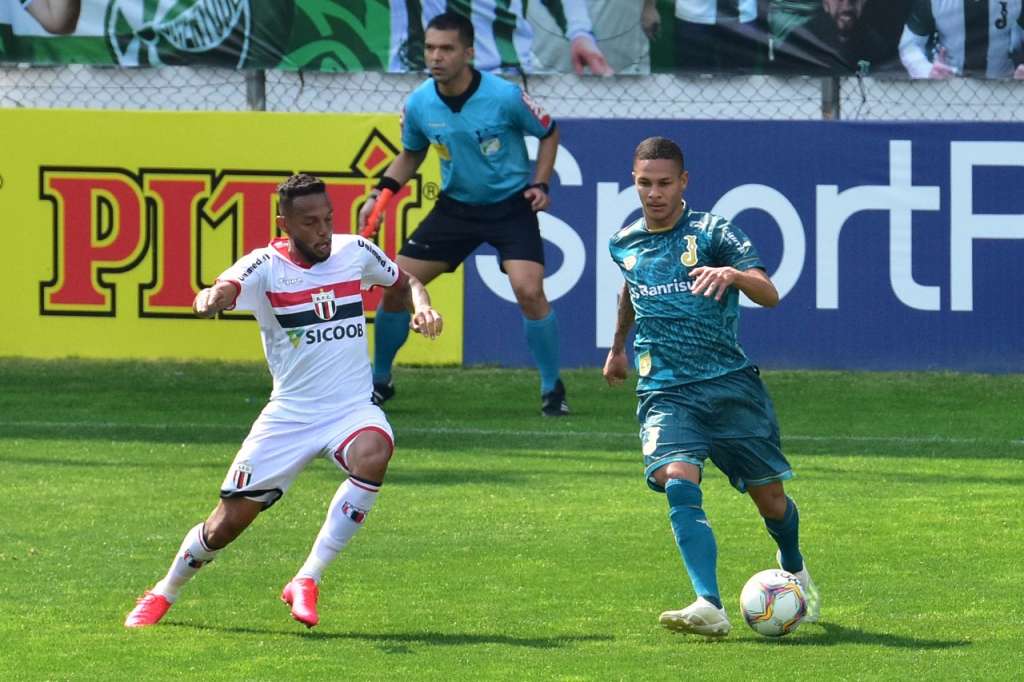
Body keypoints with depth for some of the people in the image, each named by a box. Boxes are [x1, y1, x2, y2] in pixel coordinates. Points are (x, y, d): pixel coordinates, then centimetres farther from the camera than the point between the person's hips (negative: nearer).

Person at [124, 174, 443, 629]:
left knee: (372, 455, -35)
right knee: (227, 524, -1)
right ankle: (165, 593, 31)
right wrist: (210, 298, -57)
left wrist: (421, 305, -3)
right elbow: (224, 290, -32)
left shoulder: (355, 251, 0)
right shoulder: (265, 266, -11)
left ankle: (307, 582, -23)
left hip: (353, 410, 1)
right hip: (289, 415, -1)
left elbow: (405, 282, 20)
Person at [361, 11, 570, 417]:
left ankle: (552, 389, -4)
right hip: (455, 207, 4)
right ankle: (379, 381, 20)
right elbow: (411, 154, 12)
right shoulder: (419, 105, -9)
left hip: (511, 205, -4)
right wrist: (381, 193, -2)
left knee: (528, 290, -23)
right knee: (396, 288, -2)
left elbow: (548, 132, 0)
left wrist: (540, 184, -11)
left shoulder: (505, 98, -20)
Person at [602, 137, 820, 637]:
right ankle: (709, 607, -35)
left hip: (729, 384, -2)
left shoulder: (713, 233, -5)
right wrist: (618, 347, 45)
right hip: (664, 392, 2)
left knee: (770, 497, 7)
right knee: (679, 484, -25)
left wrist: (732, 274, -38)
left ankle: (794, 569, 42)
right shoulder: (624, 244, 10)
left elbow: (769, 295, -17)